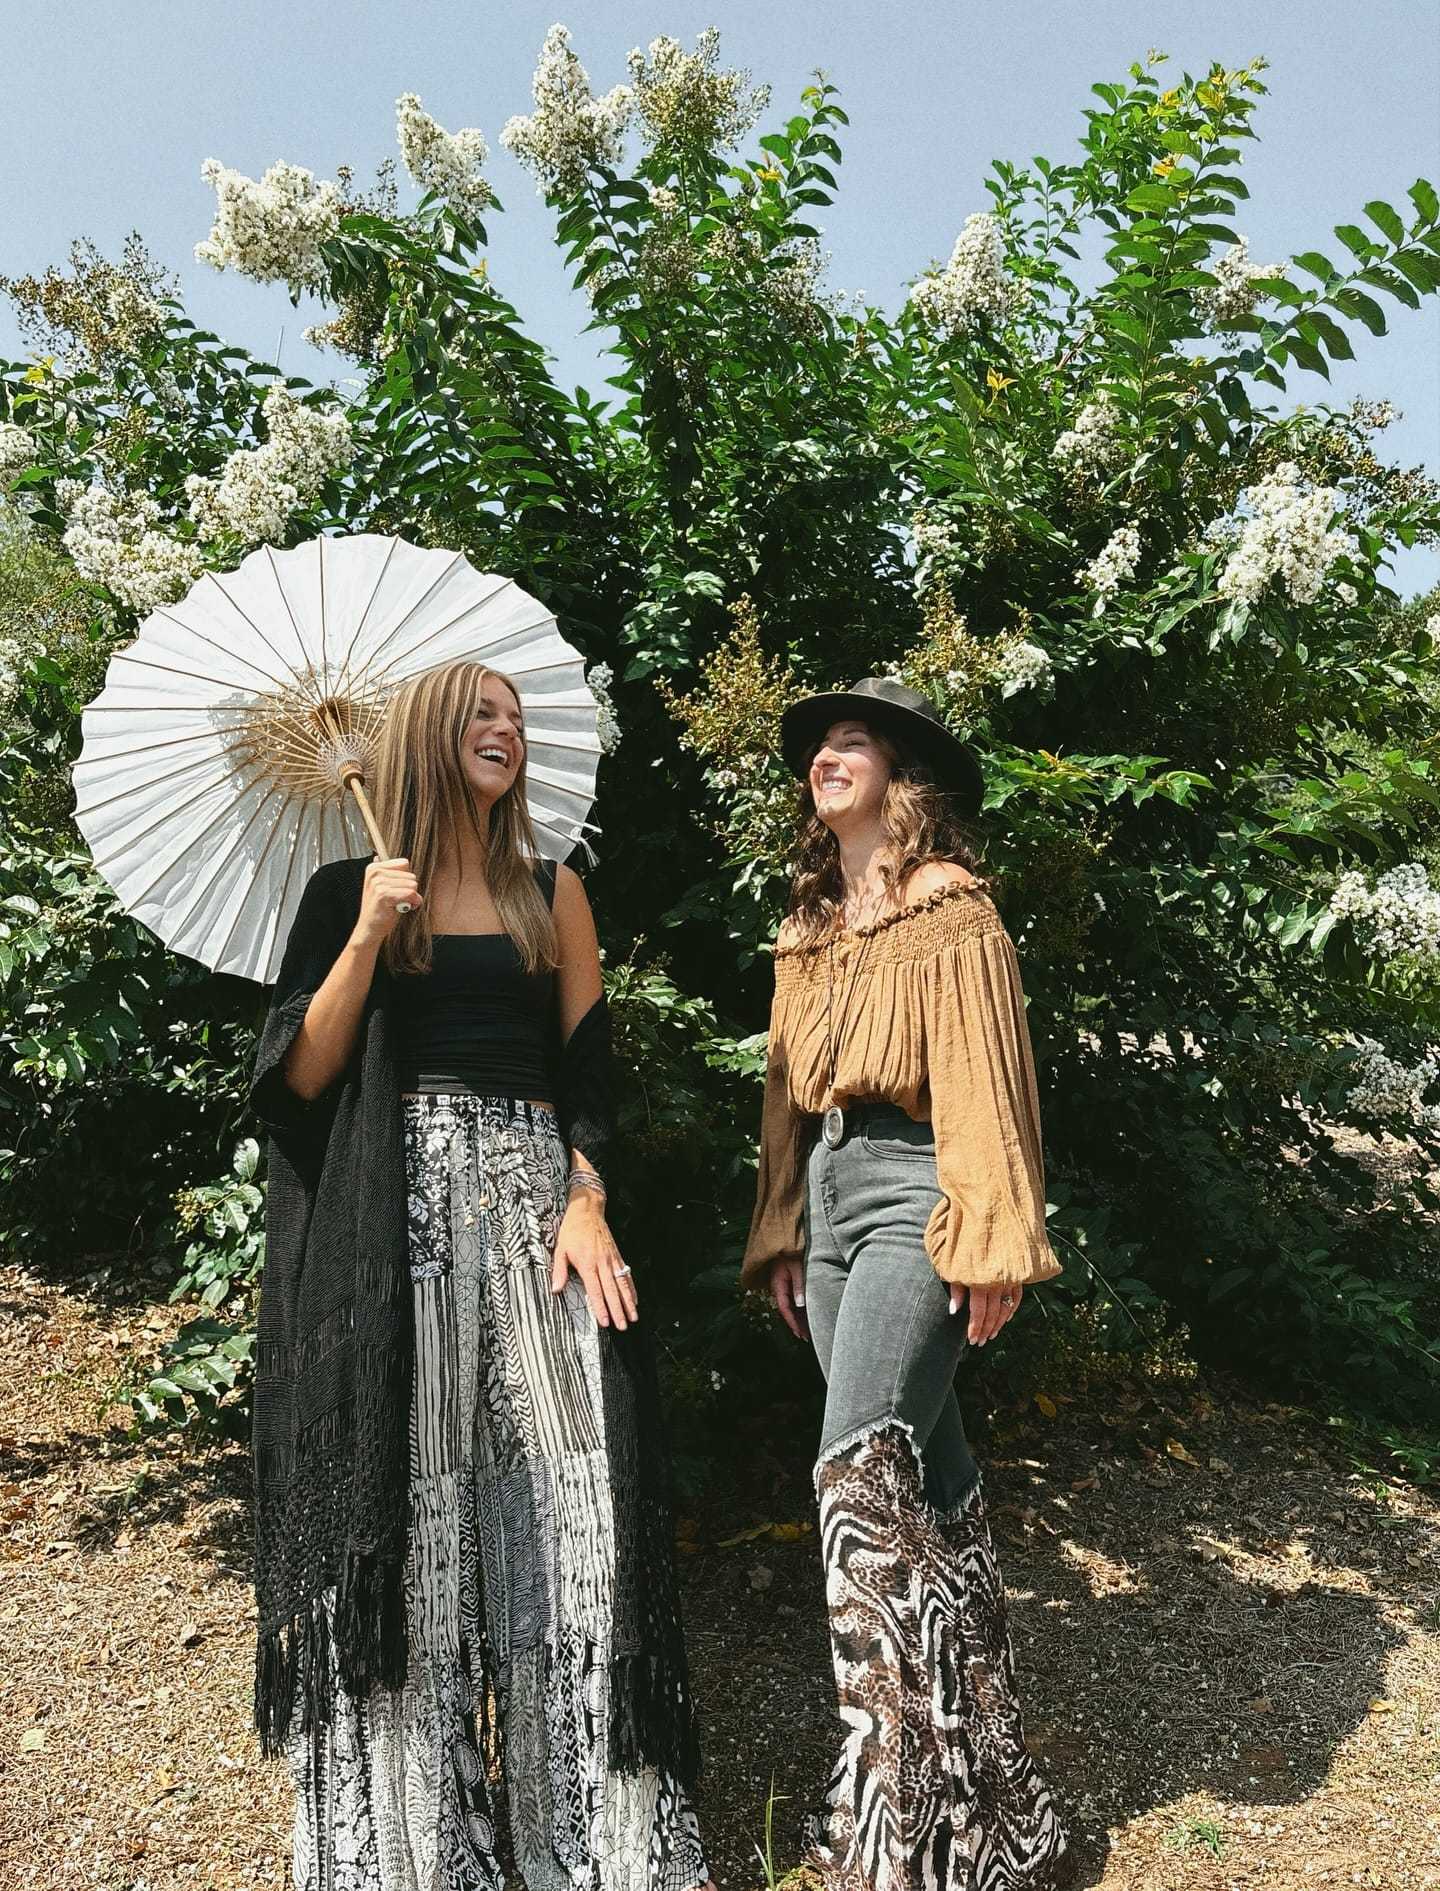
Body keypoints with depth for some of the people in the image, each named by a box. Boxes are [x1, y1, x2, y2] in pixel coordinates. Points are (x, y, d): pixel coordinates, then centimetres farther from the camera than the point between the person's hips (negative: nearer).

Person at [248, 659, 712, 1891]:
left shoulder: (552, 893, 12)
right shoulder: (347, 891, 6)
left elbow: (587, 1069, 9)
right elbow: (300, 1079, 0)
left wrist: (587, 1203, -5)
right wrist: (369, 937, -11)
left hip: (532, 1196, 2)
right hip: (397, 1211, -1)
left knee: (567, 1500, -1)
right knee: (405, 1508, 2)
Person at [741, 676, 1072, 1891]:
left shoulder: (952, 915, -4)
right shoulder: (811, 928, 17)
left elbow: (985, 1084, -11)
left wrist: (992, 1242, -16)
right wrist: (783, 1237, 15)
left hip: (911, 1195, -7)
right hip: (831, 1198, 7)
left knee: (863, 1471, -15)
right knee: (927, 1475, 13)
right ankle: (986, 1777, 26)